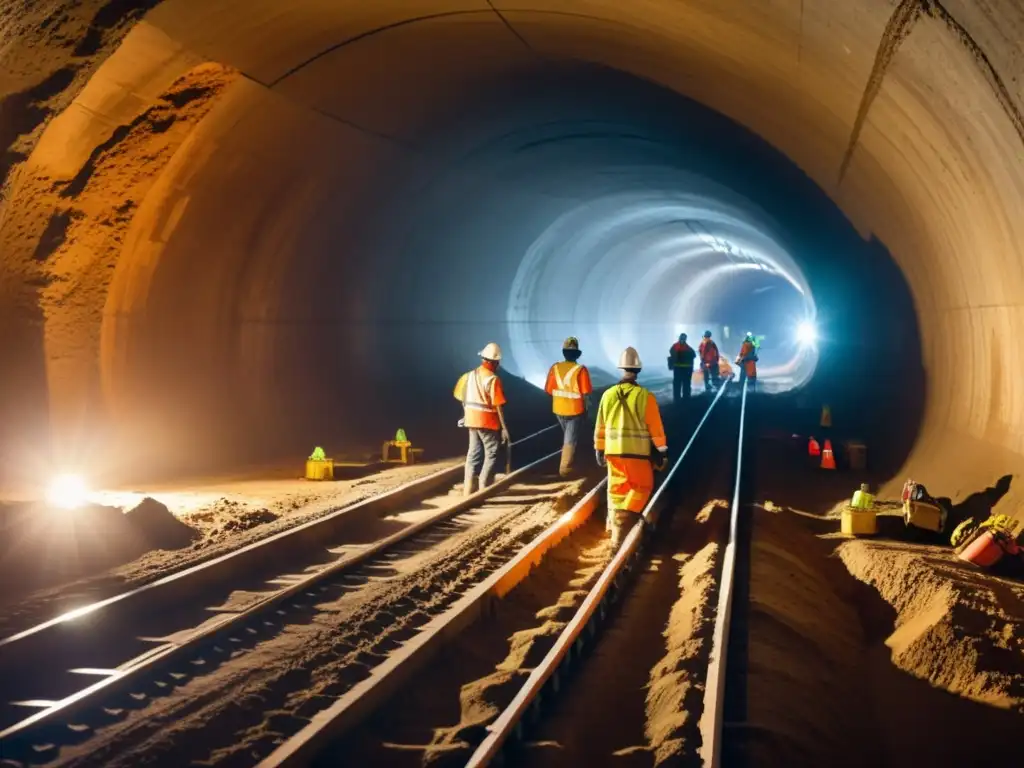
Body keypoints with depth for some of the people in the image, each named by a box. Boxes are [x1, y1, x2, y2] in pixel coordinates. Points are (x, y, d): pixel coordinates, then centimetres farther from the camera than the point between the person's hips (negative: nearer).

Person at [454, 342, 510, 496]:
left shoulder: (470, 375, 4)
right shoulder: (493, 379, -16)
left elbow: (463, 399, 10)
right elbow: (498, 406, -17)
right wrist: (504, 428, -12)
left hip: (472, 420, 6)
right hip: (488, 422, -6)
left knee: (473, 453, 14)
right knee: (491, 454, 4)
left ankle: (468, 488, 14)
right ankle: (483, 489, 1)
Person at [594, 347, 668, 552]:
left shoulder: (608, 395, 2)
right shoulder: (645, 396, -10)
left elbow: (600, 426, 8)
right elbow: (656, 428, -7)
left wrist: (599, 450, 18)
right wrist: (662, 452, 2)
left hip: (613, 451, 4)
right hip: (637, 452, -4)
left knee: (616, 489, 18)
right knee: (641, 488, 9)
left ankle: (615, 526, 24)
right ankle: (622, 526, -7)